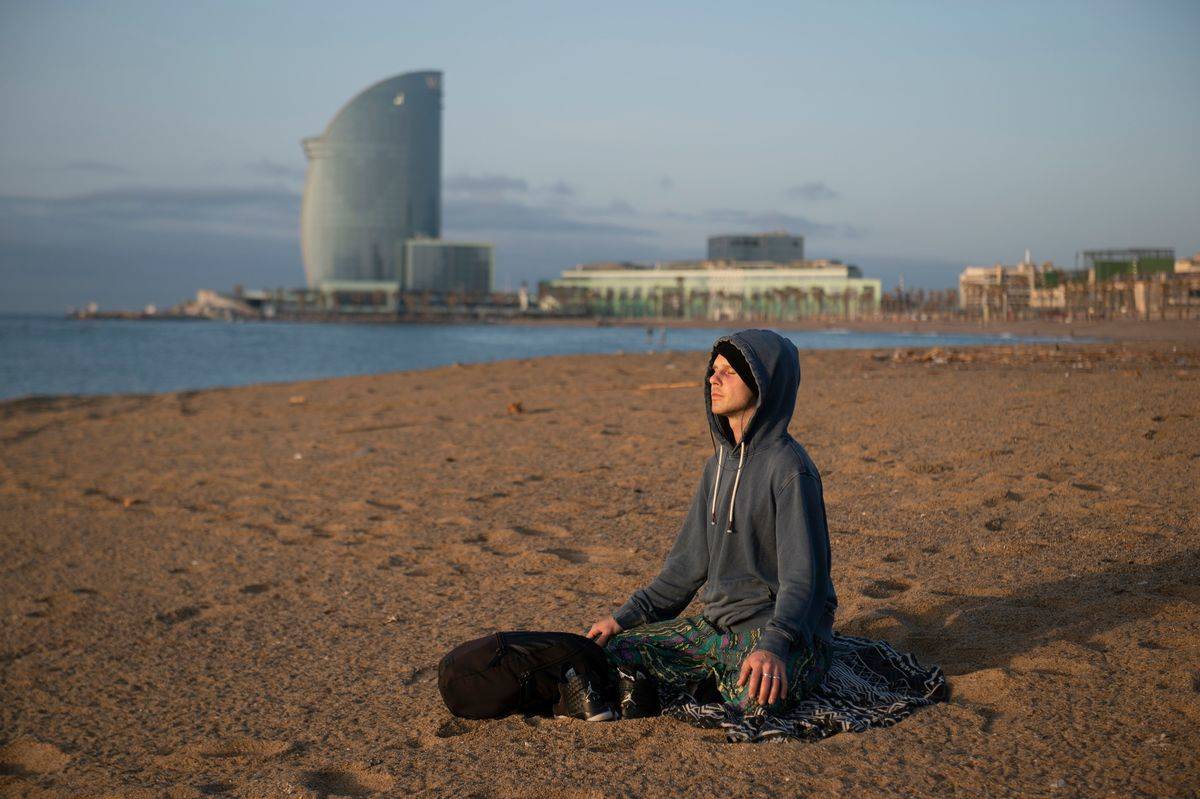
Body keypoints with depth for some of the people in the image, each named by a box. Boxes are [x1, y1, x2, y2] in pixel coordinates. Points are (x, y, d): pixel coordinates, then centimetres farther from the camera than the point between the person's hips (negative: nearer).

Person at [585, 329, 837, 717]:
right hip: (718, 623, 6)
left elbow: (803, 576, -21)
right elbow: (689, 561, 15)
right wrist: (625, 617, 9)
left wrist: (772, 646, -36)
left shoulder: (788, 467, -15)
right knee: (612, 651, -6)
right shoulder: (719, 464, 10)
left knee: (755, 699, -37)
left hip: (781, 630, -6)